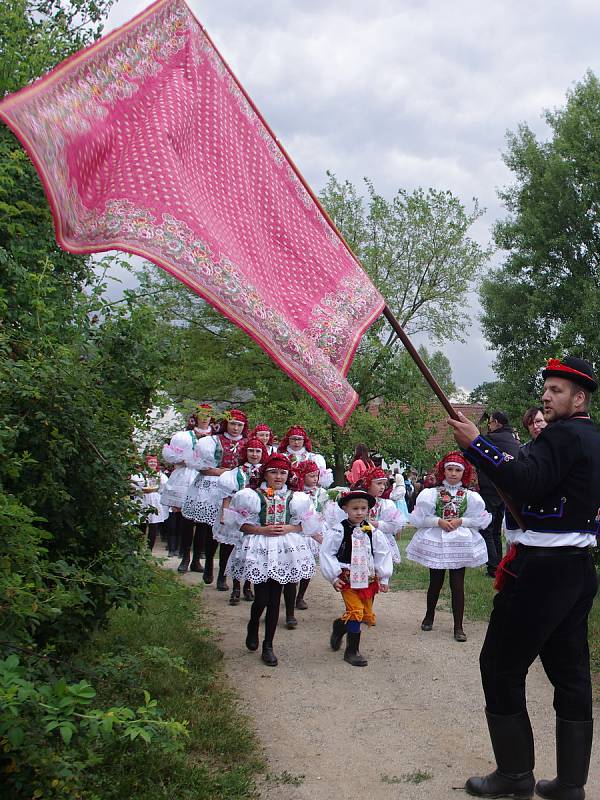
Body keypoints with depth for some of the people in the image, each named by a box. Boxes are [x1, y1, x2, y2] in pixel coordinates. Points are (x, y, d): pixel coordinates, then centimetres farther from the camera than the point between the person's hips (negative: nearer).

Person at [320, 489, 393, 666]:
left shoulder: (372, 531, -2)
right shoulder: (339, 530, -11)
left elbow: (383, 554, 7)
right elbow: (327, 553, -5)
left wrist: (383, 578, 7)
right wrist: (333, 576, -6)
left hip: (368, 579, 4)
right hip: (348, 579, -4)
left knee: (367, 615, 12)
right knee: (355, 612, -12)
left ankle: (340, 626, 38)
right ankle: (352, 651, 3)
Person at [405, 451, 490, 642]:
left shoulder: (471, 496, 0)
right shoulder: (431, 494, -2)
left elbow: (481, 519, -1)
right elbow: (418, 518, -4)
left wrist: (460, 521, -12)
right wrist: (439, 521, -14)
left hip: (460, 544, 0)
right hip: (435, 542, 0)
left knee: (457, 585, 3)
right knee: (435, 583, 11)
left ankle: (458, 627, 11)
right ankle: (429, 616, 34)